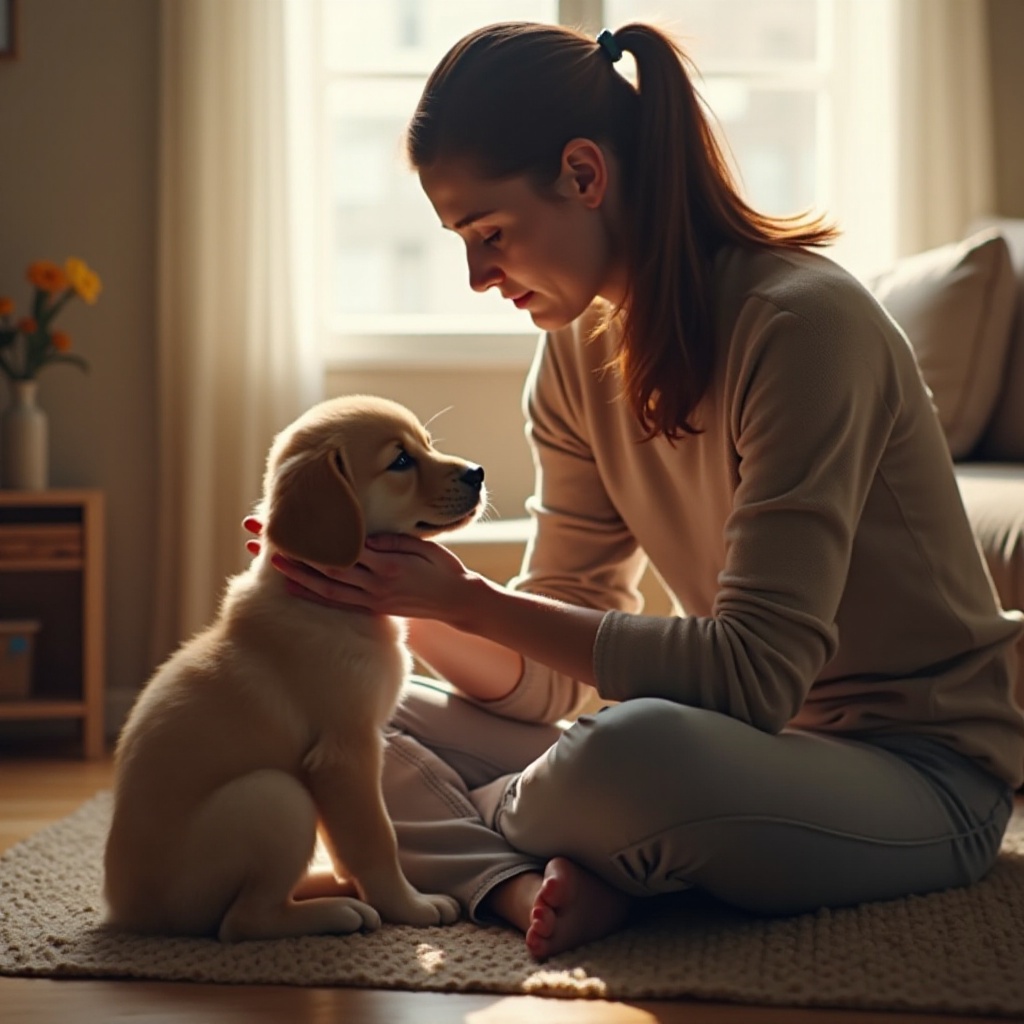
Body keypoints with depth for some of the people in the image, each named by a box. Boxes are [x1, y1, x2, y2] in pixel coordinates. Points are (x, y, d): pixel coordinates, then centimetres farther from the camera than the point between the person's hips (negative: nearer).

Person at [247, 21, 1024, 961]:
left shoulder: (800, 323, -21)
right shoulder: (578, 353, 2)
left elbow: (754, 672, -26)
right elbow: (550, 680, 1)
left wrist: (471, 601, -25)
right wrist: (407, 597, -17)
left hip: (921, 776, -7)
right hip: (744, 745, 7)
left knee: (637, 751, -39)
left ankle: (474, 831, -8)